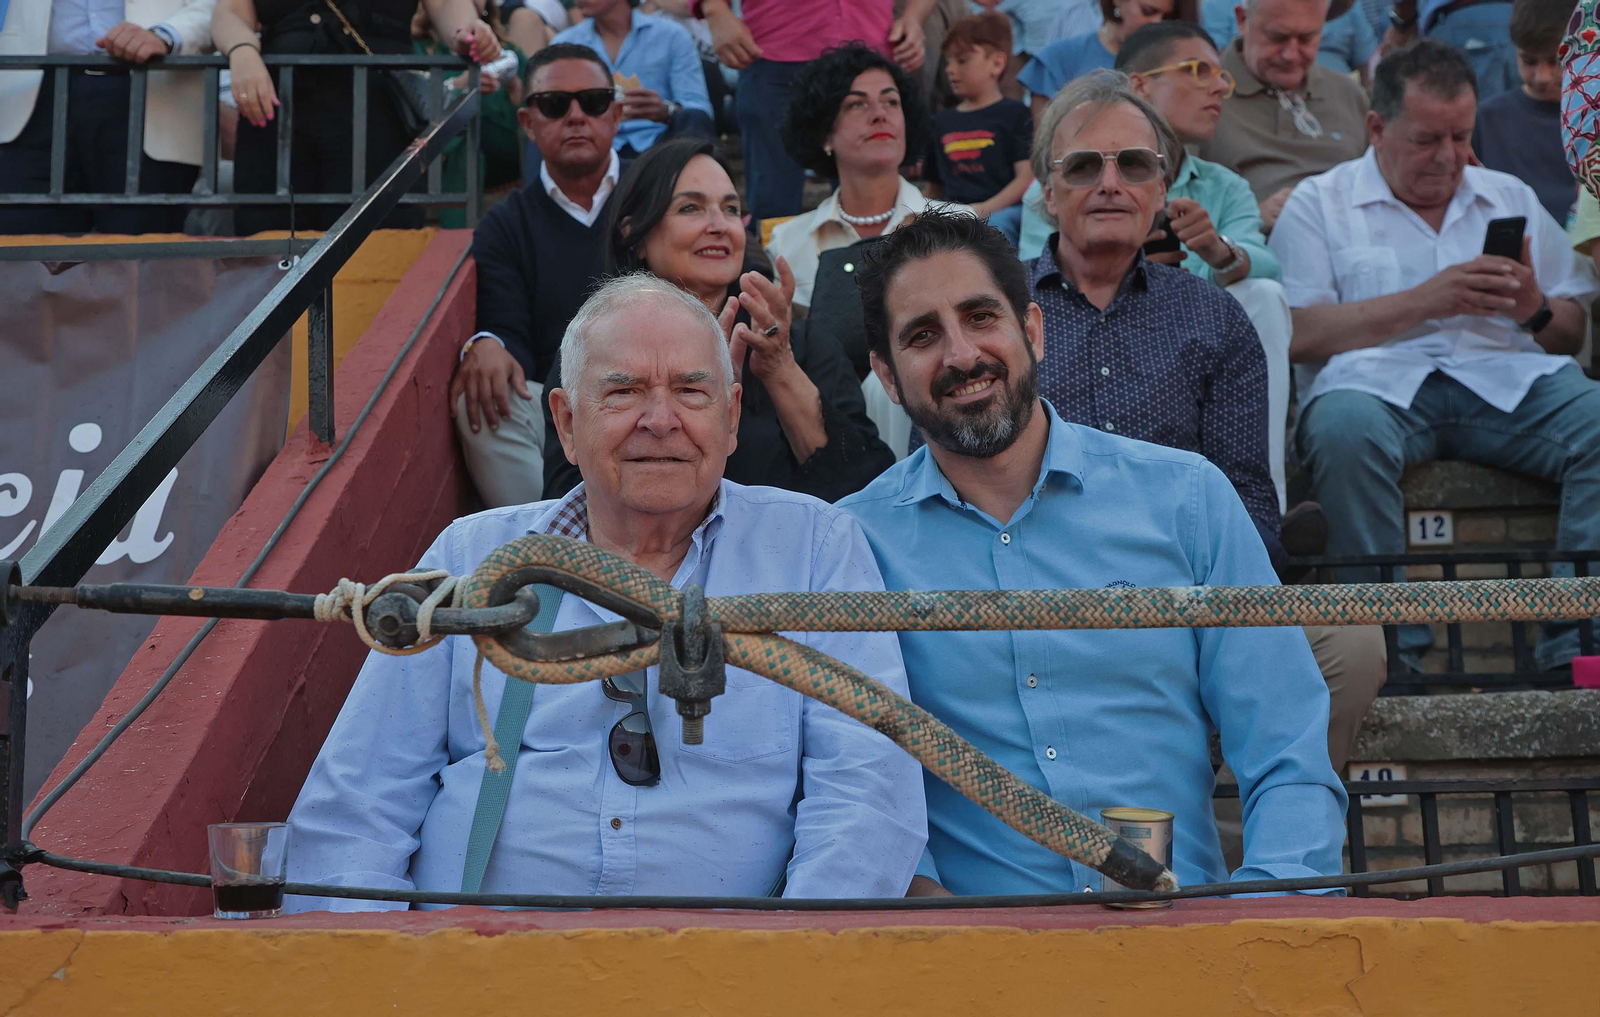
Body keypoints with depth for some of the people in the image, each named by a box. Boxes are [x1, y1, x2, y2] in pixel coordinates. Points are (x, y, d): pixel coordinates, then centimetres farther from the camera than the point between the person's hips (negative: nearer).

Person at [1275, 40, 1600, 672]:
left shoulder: (1512, 199, 26)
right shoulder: (1319, 204, 13)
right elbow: (1296, 335, -2)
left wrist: (1535, 310, -3)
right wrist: (1425, 301, -8)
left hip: (1508, 380, 3)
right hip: (1378, 381, -3)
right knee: (1344, 428, -38)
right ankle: (1392, 644, -30)